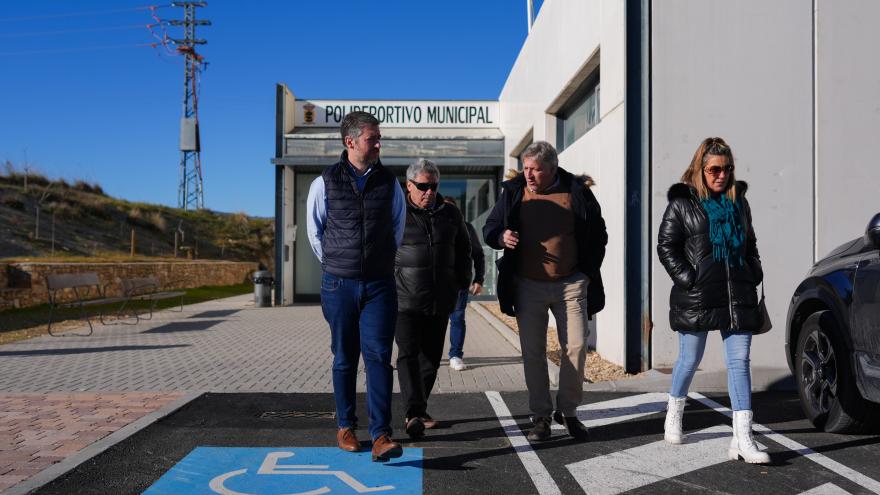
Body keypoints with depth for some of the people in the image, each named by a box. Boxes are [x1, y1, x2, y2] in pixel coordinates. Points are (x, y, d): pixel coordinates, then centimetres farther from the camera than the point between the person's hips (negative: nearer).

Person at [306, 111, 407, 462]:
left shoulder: (389, 182, 5)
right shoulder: (325, 183, 0)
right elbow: (314, 231, 10)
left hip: (379, 284, 1)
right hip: (339, 285, 0)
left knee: (378, 356, -8)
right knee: (344, 358, 8)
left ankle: (381, 435, -10)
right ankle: (346, 426, 23)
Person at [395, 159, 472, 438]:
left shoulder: (450, 214, 11)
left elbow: (463, 250, 22)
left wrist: (462, 282, 15)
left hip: (440, 301, 5)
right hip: (405, 300, -5)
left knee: (431, 357, 10)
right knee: (408, 354, -12)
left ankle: (418, 410, 23)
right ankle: (414, 413, -15)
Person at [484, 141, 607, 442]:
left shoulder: (576, 192, 0)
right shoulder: (513, 192, 2)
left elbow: (597, 233, 10)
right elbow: (489, 228, 12)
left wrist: (588, 271, 3)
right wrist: (500, 236, -12)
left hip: (570, 284, 0)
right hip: (528, 285, 1)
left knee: (576, 348, 0)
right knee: (533, 353, 3)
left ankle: (568, 411, 18)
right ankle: (541, 416, 15)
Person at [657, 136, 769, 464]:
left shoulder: (738, 200, 13)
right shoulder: (683, 201, 0)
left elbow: (750, 244, 22)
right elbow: (666, 246, -3)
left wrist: (754, 276, 9)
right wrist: (687, 279, -11)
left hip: (738, 298, 4)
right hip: (697, 299, -4)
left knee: (739, 363, -1)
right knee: (690, 360, 8)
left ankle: (742, 440, 0)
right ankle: (674, 412, 35)